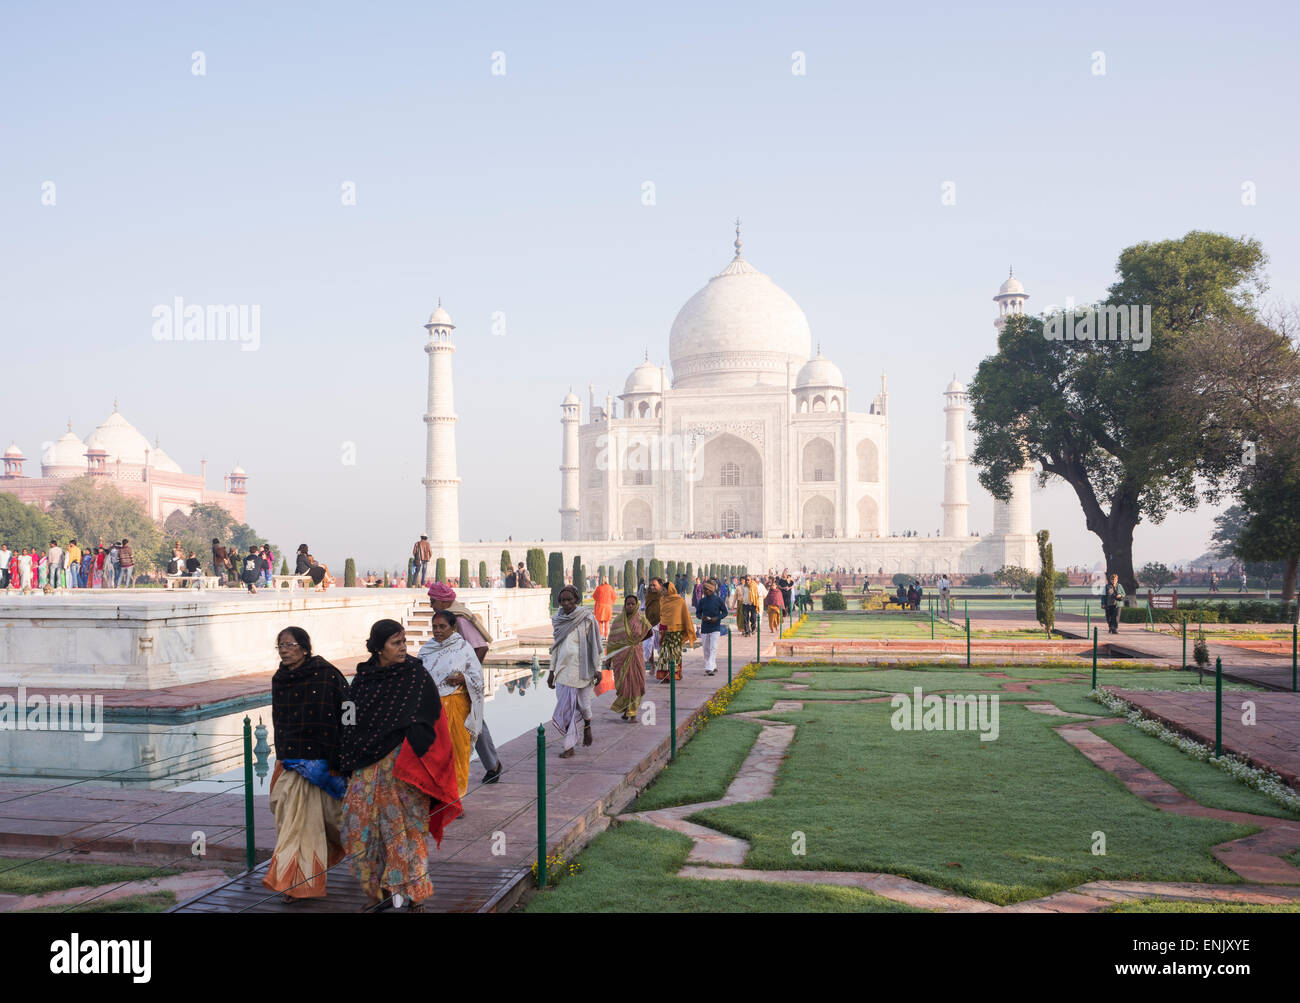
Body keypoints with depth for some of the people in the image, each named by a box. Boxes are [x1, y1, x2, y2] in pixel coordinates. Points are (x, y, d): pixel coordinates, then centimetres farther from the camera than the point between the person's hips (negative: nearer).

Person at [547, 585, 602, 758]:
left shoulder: (586, 617, -5)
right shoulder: (559, 619, 8)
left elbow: (595, 644, -4)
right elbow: (555, 645, 15)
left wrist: (597, 668, -8)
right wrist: (552, 670, 14)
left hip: (582, 667, -4)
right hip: (564, 667, 4)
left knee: (583, 702, 6)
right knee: (565, 706, 0)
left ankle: (587, 725, 38)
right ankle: (569, 746, 6)